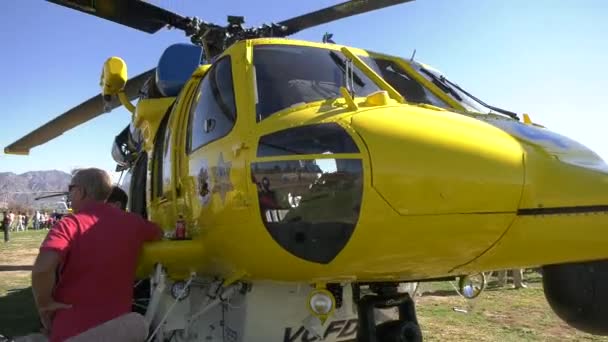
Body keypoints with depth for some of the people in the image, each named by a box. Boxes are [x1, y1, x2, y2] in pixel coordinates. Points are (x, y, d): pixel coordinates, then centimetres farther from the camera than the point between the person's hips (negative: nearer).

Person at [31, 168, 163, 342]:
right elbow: (159, 234, 20)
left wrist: (44, 304, -14)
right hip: (117, 326, 4)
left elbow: (42, 268, -31)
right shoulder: (132, 223, 0)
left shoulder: (69, 225, -14)